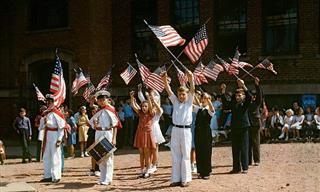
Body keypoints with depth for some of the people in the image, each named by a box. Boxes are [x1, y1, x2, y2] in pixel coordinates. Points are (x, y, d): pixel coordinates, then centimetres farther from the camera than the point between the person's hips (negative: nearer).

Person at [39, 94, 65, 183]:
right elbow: (42, 125, 21)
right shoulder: (45, 113, 13)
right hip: (47, 136, 8)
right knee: (46, 156, 12)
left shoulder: (57, 113, -9)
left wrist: (59, 139, -17)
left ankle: (56, 176, 2)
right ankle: (47, 176, 22)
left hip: (55, 136, -8)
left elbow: (61, 127, -12)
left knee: (55, 156, -4)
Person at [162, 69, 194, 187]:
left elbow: (192, 90, -9)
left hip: (186, 130, -3)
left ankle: (185, 179, 7)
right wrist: (165, 80, -14)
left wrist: (191, 79, -24)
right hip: (175, 130, 3)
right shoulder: (175, 102, 12)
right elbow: (169, 91, 1)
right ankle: (176, 179, 13)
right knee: (175, 156, 6)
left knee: (185, 156, 1)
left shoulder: (189, 102, 5)